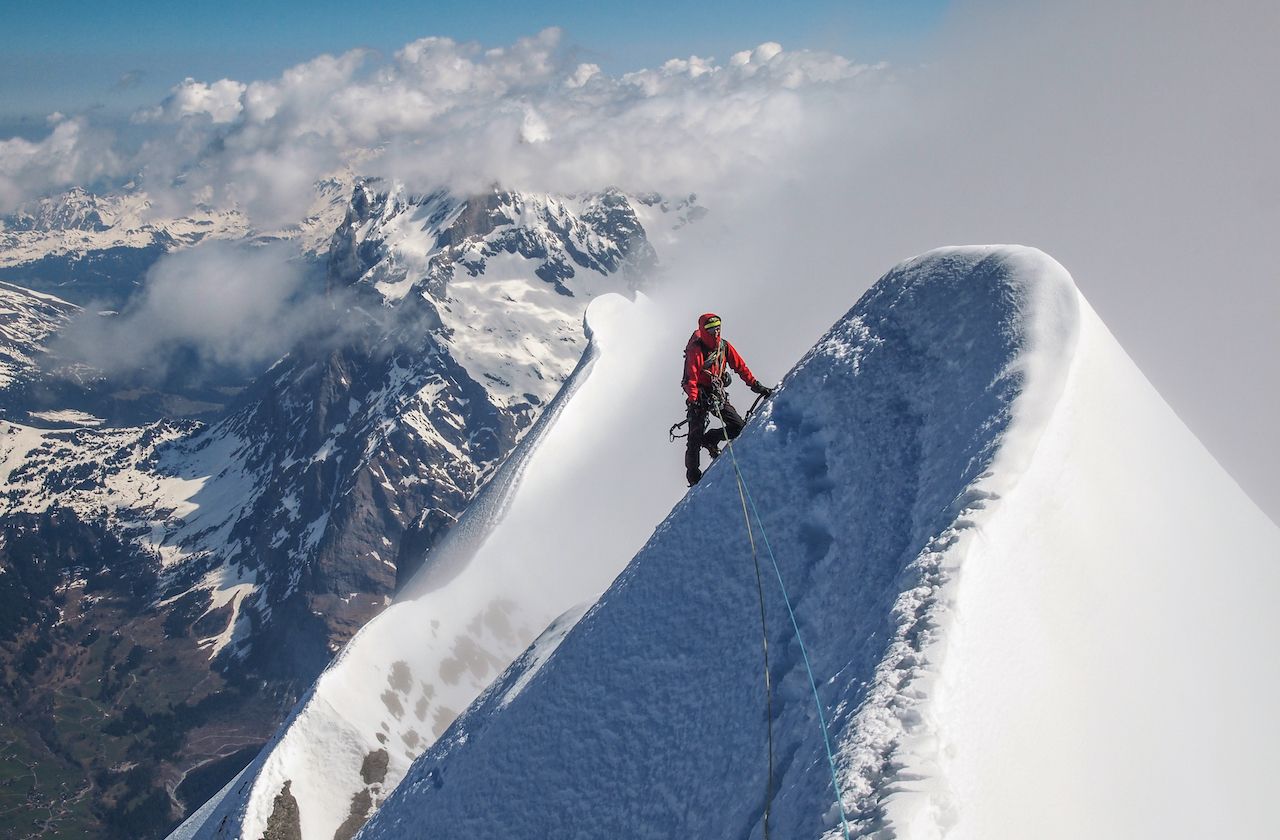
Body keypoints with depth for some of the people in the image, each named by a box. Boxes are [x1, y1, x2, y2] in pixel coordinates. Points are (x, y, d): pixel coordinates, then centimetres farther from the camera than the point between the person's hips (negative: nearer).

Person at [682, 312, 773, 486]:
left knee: (739, 427, -4)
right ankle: (694, 477, 4)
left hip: (718, 394, 5)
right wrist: (693, 401, -34)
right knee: (695, 437, -7)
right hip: (700, 396, -5)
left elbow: (740, 367, 6)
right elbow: (691, 378, -22)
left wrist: (756, 386, -2)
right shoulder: (695, 350, -15)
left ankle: (709, 439, 19)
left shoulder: (724, 346, 2)